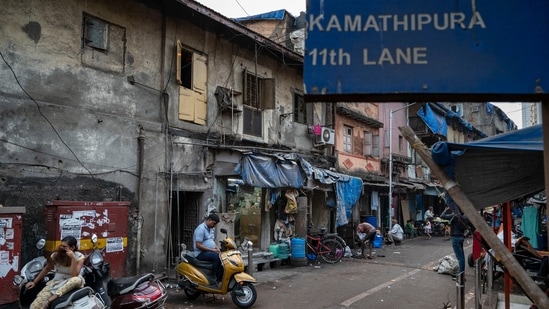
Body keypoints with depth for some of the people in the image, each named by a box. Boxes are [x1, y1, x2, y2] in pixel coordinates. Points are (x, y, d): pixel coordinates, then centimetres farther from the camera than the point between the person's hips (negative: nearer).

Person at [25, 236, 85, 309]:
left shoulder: (79, 256, -11)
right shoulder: (56, 255, -3)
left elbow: (74, 275, -24)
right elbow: (47, 269, 13)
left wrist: (73, 258, -30)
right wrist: (34, 282, 12)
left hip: (71, 284, -2)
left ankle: (49, 300, -37)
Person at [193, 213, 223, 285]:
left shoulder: (212, 229, 15)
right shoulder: (201, 228, -14)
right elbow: (198, 245, -19)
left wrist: (216, 247, 4)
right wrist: (212, 250, -21)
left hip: (210, 252, 9)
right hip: (201, 253, -8)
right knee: (217, 256, -33)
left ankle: (221, 279, -13)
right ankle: (216, 279, -25)